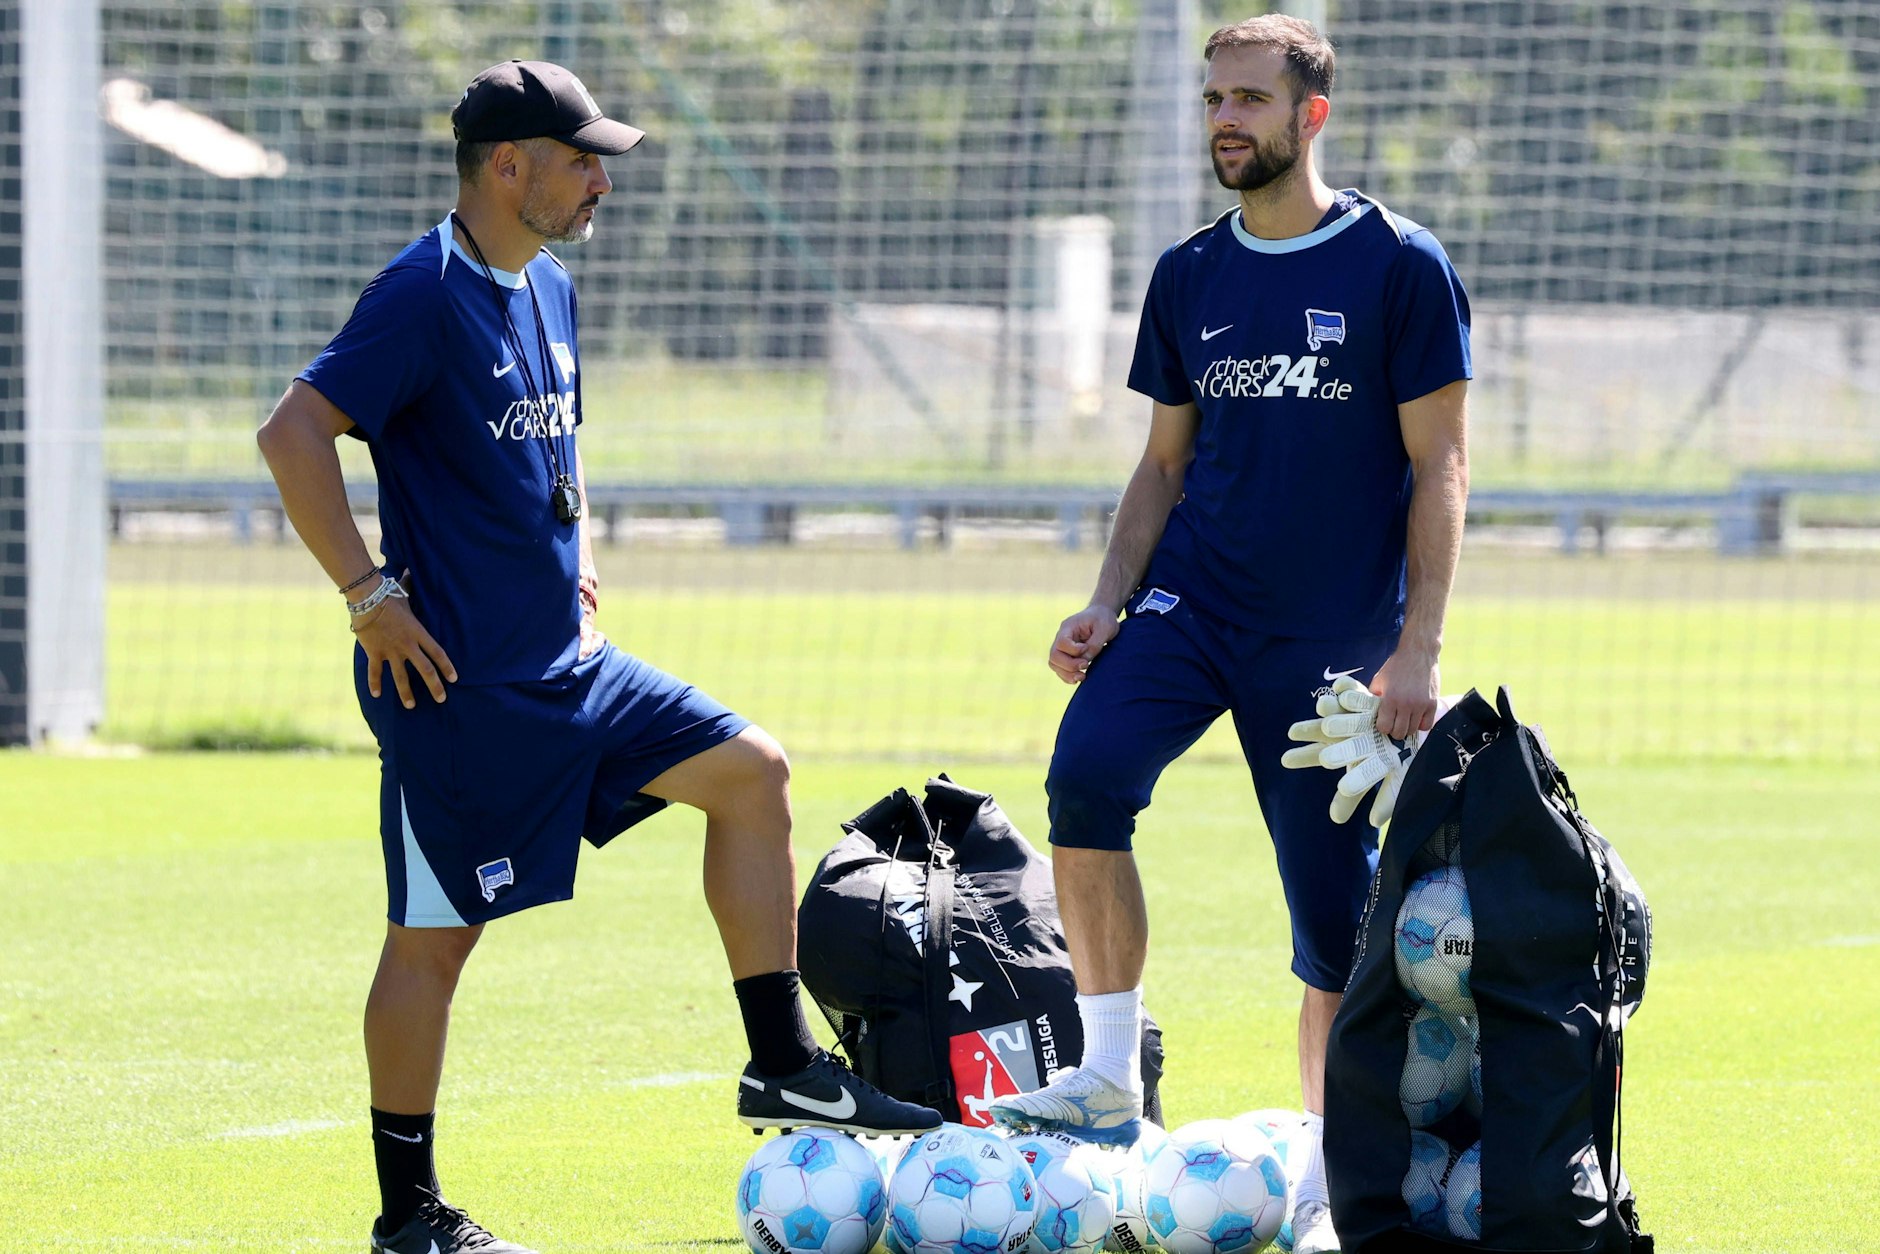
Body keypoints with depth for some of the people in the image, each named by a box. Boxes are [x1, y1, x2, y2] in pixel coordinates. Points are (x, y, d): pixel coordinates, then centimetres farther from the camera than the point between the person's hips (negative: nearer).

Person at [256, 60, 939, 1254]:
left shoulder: (550, 291, 12)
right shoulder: (426, 295, -16)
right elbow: (296, 433, -23)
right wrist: (371, 596, -22)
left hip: (567, 664, 9)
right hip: (460, 678, -9)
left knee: (750, 770, 6)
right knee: (436, 932, -2)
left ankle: (784, 1067, 11)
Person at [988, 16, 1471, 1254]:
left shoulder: (1399, 267, -4)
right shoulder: (1190, 277, 9)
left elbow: (1440, 468, -4)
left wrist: (1418, 648, -11)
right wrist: (1109, 601, 3)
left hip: (1333, 631, -3)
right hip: (1191, 597, 3)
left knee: (1338, 916, 0)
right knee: (1087, 770, -24)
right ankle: (1110, 1080, -14)